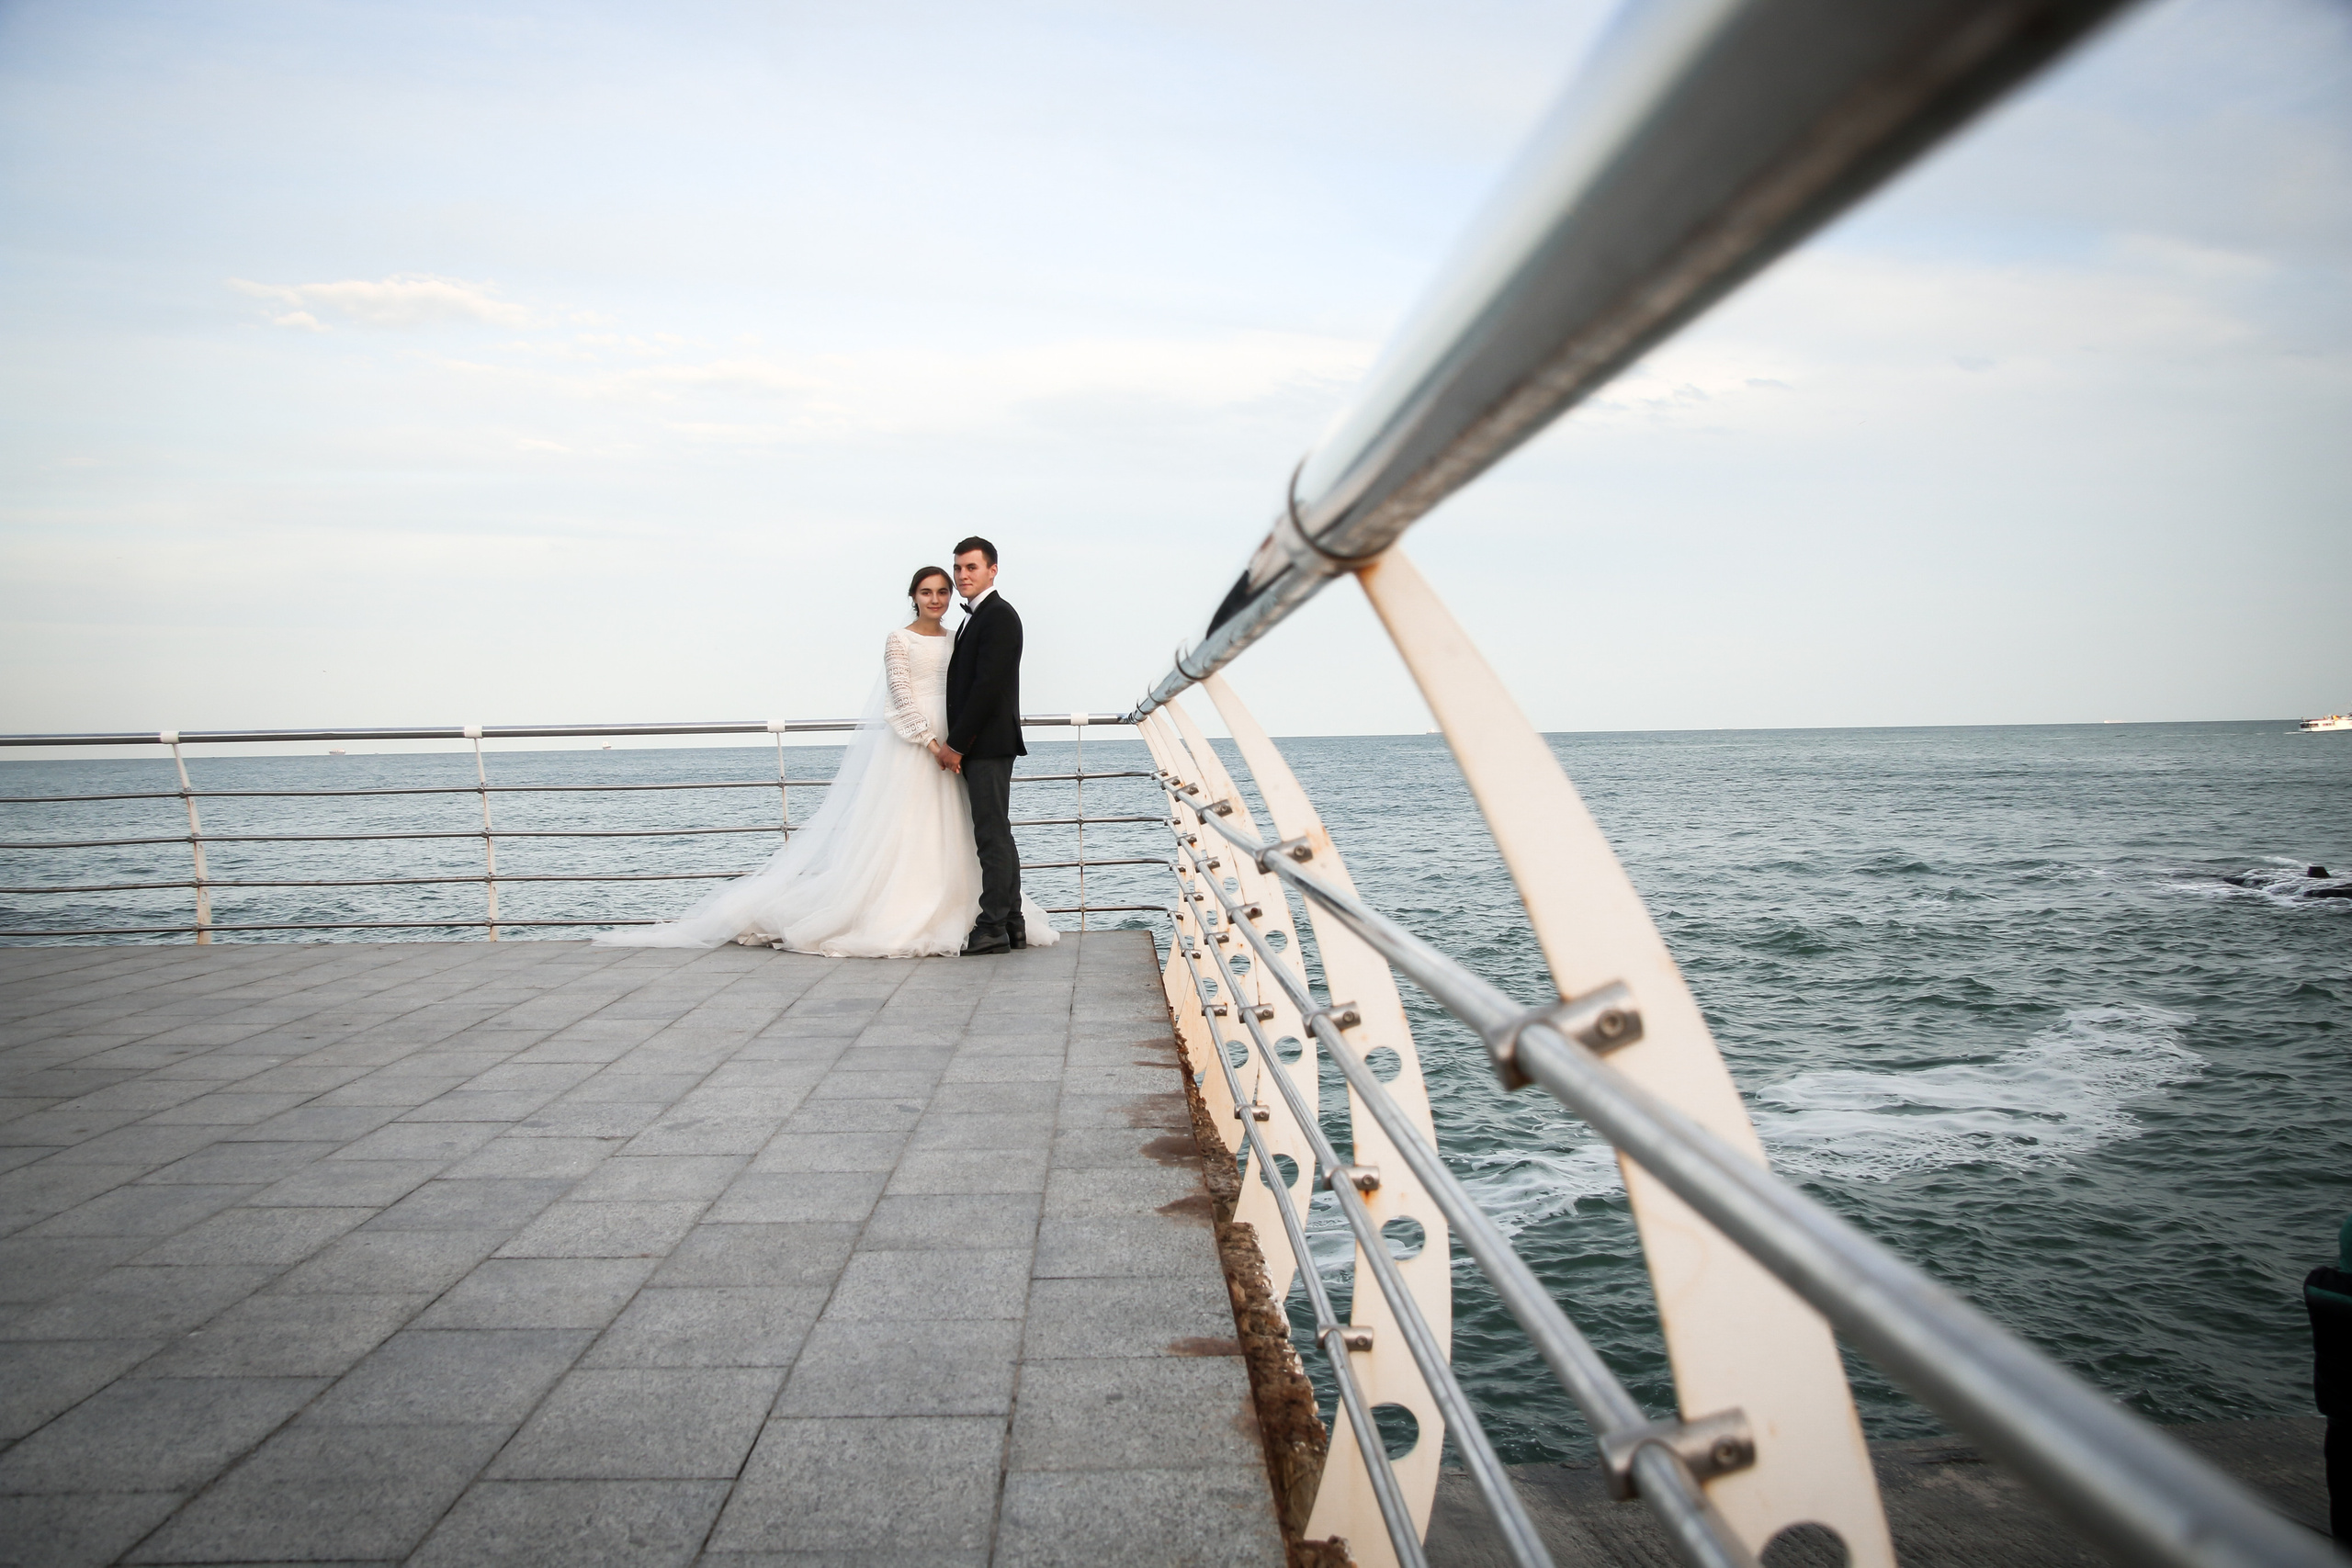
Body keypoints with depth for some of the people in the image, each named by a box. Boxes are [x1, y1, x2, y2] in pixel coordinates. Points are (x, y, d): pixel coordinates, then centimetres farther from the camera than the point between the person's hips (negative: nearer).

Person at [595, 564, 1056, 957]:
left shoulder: (954, 640, 15)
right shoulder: (899, 640, -3)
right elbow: (902, 698, -10)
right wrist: (934, 745, -16)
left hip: (947, 748, 6)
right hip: (909, 748, -6)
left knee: (941, 836, 5)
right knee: (897, 832, -6)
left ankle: (934, 918, 10)